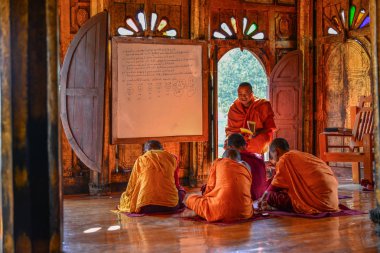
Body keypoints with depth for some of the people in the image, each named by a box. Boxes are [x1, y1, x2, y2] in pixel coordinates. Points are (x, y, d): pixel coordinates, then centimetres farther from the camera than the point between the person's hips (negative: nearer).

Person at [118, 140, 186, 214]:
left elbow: (132, 186, 16)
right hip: (171, 206, 2)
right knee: (181, 190, 33)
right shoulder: (171, 158, 12)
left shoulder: (141, 159, 10)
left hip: (146, 207, -1)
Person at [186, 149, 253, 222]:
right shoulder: (246, 169, 23)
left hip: (221, 210, -3)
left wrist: (204, 197, 32)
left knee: (190, 198, 19)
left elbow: (210, 188, 11)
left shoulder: (218, 162, 16)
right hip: (245, 212, 4)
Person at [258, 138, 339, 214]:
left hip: (318, 202, -9)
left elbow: (274, 187, 2)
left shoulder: (285, 158, -3)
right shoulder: (302, 156, 22)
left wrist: (263, 199, 21)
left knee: (271, 196, -6)